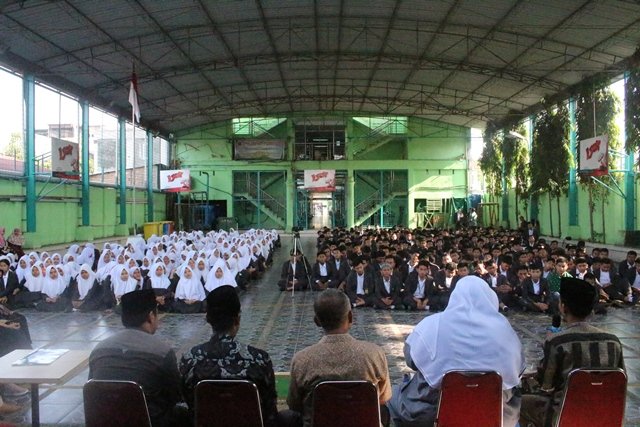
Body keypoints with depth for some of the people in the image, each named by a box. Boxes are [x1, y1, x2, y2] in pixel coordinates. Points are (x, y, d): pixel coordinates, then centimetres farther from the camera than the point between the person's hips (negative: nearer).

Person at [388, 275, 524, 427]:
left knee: (395, 398, 28)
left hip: (434, 408, -1)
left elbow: (410, 357, 3)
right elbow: (518, 367, 7)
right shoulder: (501, 327, -6)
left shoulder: (433, 324, -9)